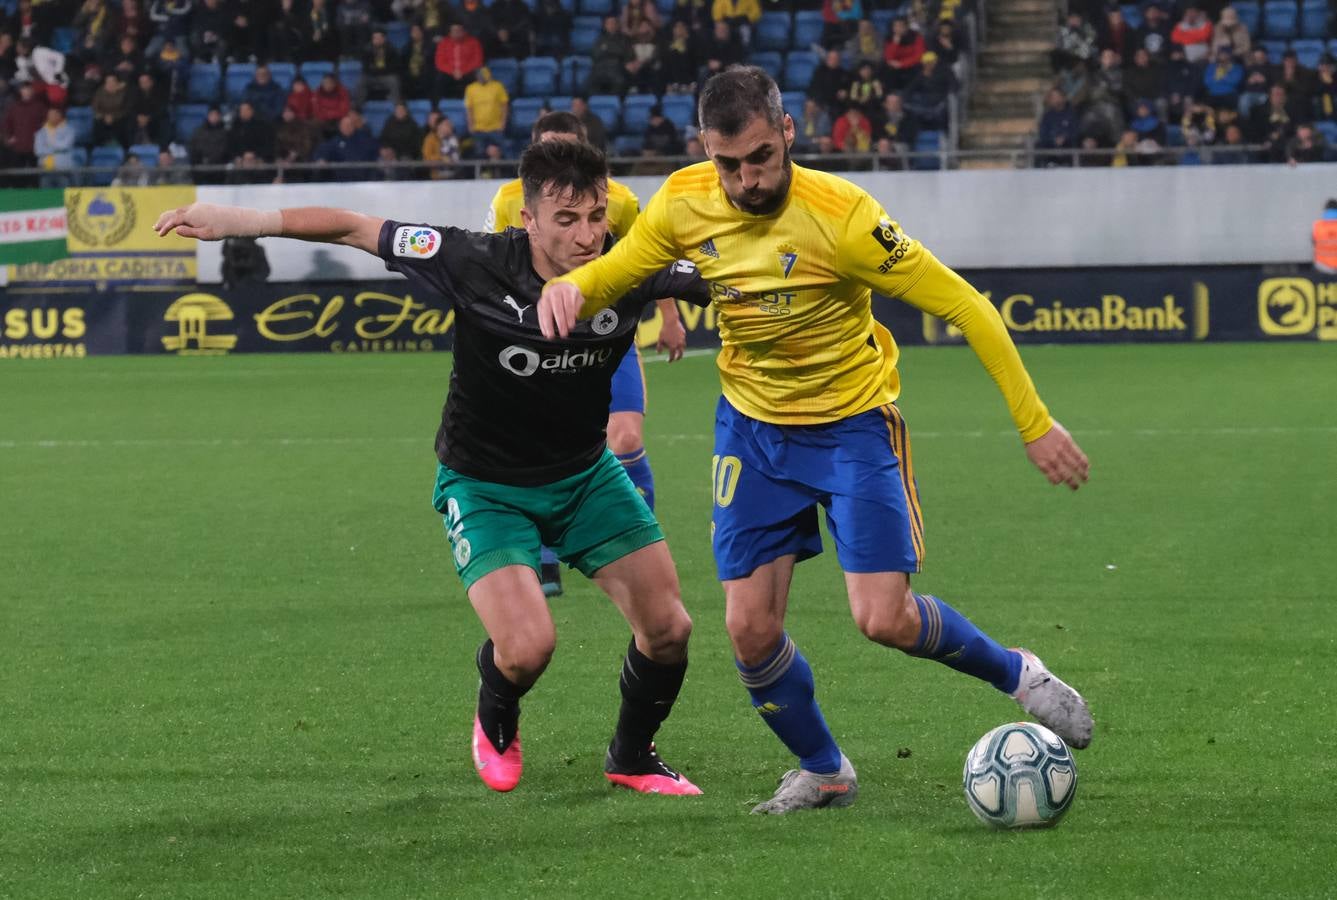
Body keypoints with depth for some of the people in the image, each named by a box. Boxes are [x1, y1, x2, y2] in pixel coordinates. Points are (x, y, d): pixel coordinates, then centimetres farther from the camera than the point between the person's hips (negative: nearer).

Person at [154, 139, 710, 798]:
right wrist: (234, 220, -19)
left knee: (669, 628, -2)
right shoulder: (478, 264, -26)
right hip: (484, 487, -4)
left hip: (585, 473, 4)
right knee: (527, 647, -21)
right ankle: (495, 724, 18)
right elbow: (355, 228, -17)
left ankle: (631, 756, 29)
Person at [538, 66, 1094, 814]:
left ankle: (1017, 675, 15)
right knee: (751, 630, -2)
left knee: (884, 618, -14)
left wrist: (1035, 423, -19)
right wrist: (569, 287, -23)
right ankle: (823, 772, 23)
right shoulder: (685, 205, -12)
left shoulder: (840, 215, -26)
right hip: (752, 425, 4)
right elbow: (613, 271, 3)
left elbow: (962, 306, -20)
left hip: (854, 423, -4)